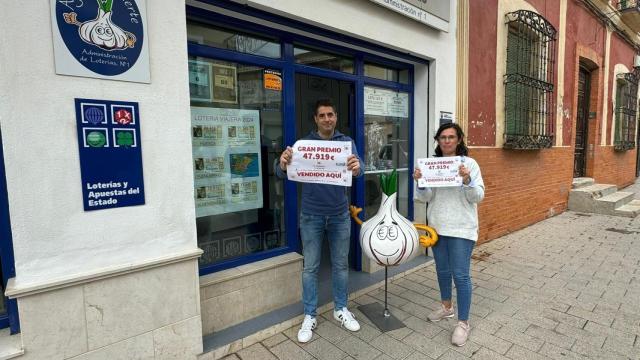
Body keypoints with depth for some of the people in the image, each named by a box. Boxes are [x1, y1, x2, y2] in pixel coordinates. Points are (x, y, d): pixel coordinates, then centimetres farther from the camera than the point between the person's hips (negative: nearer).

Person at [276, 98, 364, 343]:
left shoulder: (346, 142, 0)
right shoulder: (304, 143, -3)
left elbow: (358, 168, -15)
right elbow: (282, 174, -10)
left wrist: (357, 168, -40)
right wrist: (283, 164, -35)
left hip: (339, 214, 1)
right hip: (311, 215, -1)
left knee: (341, 264, 14)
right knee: (310, 267, 8)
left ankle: (341, 309, 33)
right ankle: (309, 316, 24)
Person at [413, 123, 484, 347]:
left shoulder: (469, 163, -5)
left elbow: (479, 196, -8)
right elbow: (426, 198, 1)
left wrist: (467, 181, -25)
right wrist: (420, 183, -18)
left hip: (461, 227, -4)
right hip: (437, 225, 4)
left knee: (461, 275, -2)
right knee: (442, 270, 18)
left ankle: (463, 323, 13)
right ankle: (446, 307, 39)